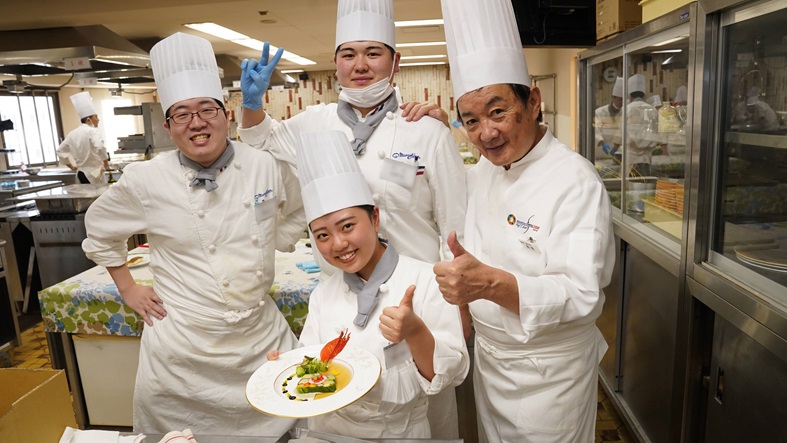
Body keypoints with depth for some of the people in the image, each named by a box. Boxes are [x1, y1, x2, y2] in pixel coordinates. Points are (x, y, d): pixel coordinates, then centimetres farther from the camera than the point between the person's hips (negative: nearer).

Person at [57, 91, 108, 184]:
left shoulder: (73, 133, 12)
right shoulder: (92, 131, -12)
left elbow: (61, 150, 19)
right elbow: (100, 147, -29)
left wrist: (71, 166, 22)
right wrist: (106, 162, -16)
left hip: (81, 173, 8)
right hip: (93, 174, -8)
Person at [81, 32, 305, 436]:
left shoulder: (267, 167, -6)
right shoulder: (145, 182, -9)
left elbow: (295, 212, 15)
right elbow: (99, 228, 11)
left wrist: (276, 244, 4)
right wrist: (128, 288, 9)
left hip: (264, 338, 2)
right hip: (182, 350, -1)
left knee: (284, 425, 14)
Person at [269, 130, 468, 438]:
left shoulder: (425, 281, -12)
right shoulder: (322, 295, 1)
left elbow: (450, 375, -10)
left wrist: (414, 332, -26)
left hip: (399, 432, -3)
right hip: (328, 430, 4)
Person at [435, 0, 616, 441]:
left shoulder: (576, 181, -23)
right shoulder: (483, 172, 0)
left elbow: (581, 295, -29)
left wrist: (490, 284, -45)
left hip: (548, 374, -6)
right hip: (490, 358, 7)